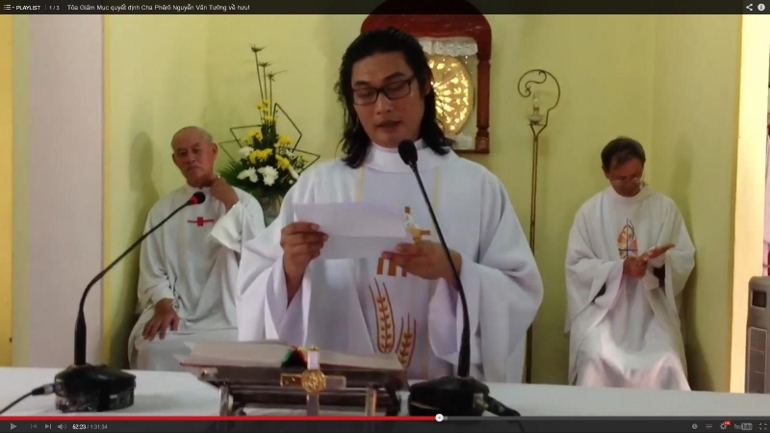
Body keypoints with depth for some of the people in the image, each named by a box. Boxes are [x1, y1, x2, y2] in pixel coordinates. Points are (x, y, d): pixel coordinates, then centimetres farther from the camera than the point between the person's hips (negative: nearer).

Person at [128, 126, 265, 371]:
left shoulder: (244, 202, 9)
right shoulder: (163, 209, 13)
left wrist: (232, 205, -4)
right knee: (153, 348, -28)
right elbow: (152, 270, 5)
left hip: (226, 317, -1)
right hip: (175, 314, 1)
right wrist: (164, 305, -14)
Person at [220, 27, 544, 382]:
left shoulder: (477, 186, 5)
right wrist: (291, 269, -15)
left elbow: (522, 293, 2)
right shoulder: (316, 184, 6)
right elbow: (256, 297, 4)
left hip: (443, 391, 0)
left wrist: (454, 270, -13)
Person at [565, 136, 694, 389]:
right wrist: (620, 268, -17)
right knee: (597, 359, -27)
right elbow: (576, 264, -3)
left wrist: (663, 259, -19)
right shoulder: (590, 211, 2)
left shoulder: (665, 207, 5)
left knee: (665, 363, -24)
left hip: (652, 307, 1)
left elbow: (686, 258, 4)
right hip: (603, 305, -1)